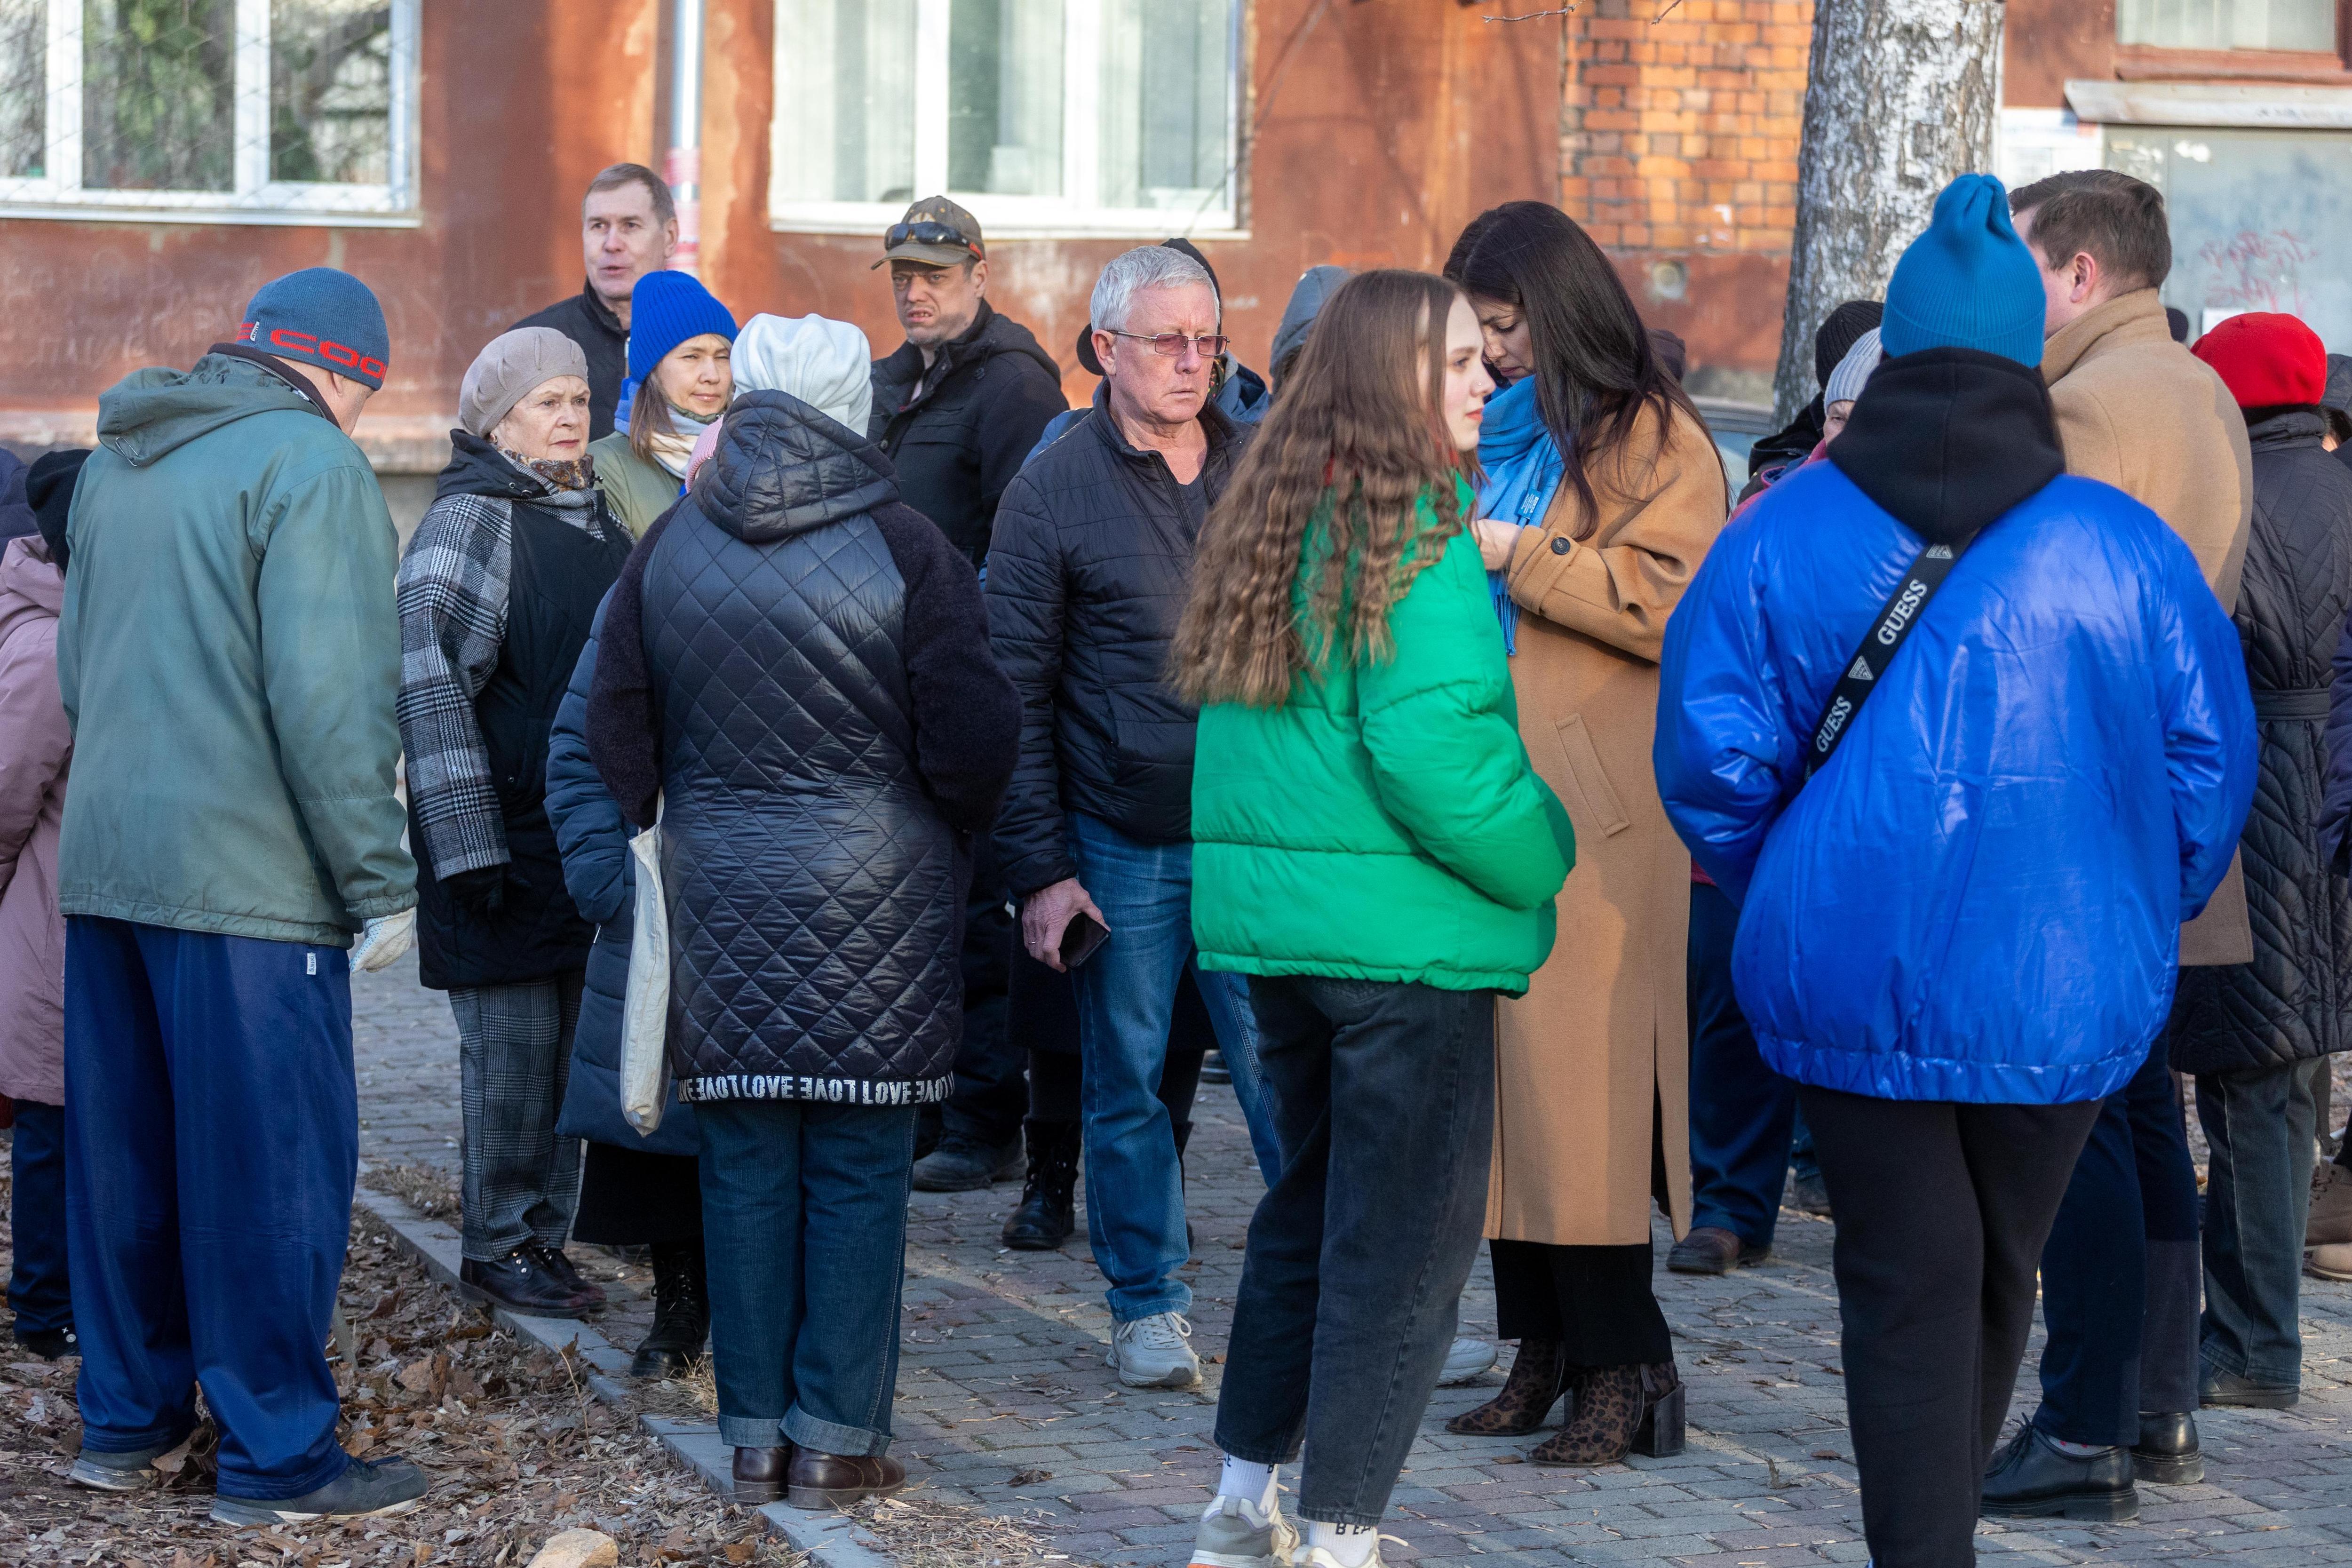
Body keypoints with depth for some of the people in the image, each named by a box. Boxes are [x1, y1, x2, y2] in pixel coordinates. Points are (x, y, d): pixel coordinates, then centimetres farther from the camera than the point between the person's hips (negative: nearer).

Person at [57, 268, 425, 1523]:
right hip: (245, 880, -8)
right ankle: (277, 1457, 2)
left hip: (105, 863, 8)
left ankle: (127, 1419, 23)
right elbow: (330, 697, -17)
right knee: (272, 1163, -2)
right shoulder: (309, 464, -10)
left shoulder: (119, 459, 15)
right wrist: (379, 879, -13)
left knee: (124, 1153, 15)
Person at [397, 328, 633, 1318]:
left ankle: (544, 1234, 18)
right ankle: (499, 1246, 6)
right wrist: (466, 843, -21)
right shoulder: (471, 520, -9)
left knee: (575, 1041, 10)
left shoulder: (595, 519, 16)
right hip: (509, 835, -8)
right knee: (512, 1047, -4)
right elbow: (429, 681, -16)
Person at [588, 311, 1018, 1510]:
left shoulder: (669, 547, 2)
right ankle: (836, 1436, 4)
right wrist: (941, 843, 11)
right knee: (858, 1169, 3)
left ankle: (754, 1435, 12)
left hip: (717, 897, 3)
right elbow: (973, 745, -8)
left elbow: (616, 734, 7)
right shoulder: (905, 552, -9)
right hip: (874, 900, -3)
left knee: (744, 1168, 9)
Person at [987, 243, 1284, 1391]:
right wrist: (1038, 867, -7)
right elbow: (1015, 692, -2)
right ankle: (1147, 1305, 19)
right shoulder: (1053, 493, -2)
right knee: (1126, 1083, 7)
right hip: (1122, 848, -1)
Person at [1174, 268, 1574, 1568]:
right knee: (1404, 1239, 0)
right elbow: (1430, 744, -23)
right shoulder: (1416, 532, -15)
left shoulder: (1272, 512, 11)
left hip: (1268, 919, 8)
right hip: (1406, 931, -8)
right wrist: (1541, 856, -9)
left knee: (1309, 1206, 21)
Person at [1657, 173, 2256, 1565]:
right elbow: (2209, 768, -1)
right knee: (2001, 1272, 19)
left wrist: (1779, 897, 12)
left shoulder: (1782, 536, -3)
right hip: (2059, 986, 1)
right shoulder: (2126, 550, -3)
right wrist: (2135, 922, 14)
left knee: (1907, 1287, 3)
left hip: (1849, 981, -1)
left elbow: (1711, 755, -5)